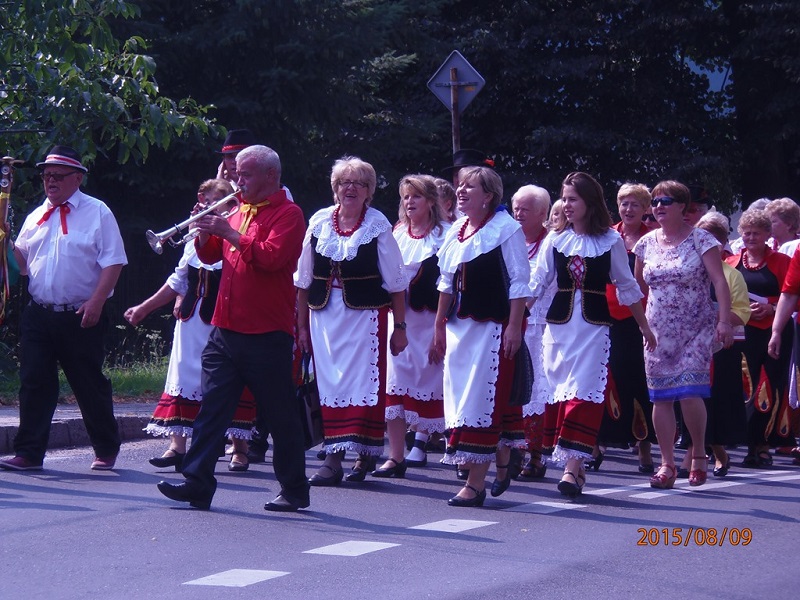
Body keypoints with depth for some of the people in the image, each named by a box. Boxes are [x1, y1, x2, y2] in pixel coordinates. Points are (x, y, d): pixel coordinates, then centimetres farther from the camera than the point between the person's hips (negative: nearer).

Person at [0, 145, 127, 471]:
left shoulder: (97, 213, -1)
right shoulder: (36, 217, 15)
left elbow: (112, 262, -7)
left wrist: (95, 302, -17)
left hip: (81, 318, -4)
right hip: (38, 315, 4)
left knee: (91, 385, 4)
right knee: (33, 383, -1)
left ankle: (106, 451, 18)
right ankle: (29, 453, 2)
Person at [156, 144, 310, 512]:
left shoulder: (287, 214, -5)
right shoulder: (240, 211, 17)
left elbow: (272, 257, -21)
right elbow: (210, 255, 20)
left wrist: (229, 233, -20)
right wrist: (205, 232, 1)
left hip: (267, 336, -7)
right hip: (225, 330, 7)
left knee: (280, 416, 3)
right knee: (211, 409, -1)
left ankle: (294, 490, 14)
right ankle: (198, 485, -2)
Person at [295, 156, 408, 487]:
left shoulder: (378, 225, -1)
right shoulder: (319, 222, 6)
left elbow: (395, 282, 0)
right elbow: (303, 279, 12)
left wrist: (400, 326, -2)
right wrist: (302, 324, 10)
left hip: (366, 314, -3)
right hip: (324, 315, 3)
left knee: (365, 382, -4)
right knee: (328, 383, 1)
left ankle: (366, 454, 4)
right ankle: (333, 458, 3)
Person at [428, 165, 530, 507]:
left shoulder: (506, 228, -7)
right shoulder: (455, 232, 14)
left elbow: (519, 281, -10)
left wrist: (514, 326, -16)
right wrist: (439, 327, 16)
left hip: (493, 326, -8)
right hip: (459, 326, 8)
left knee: (483, 399, -9)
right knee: (460, 396, 8)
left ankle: (475, 483, -8)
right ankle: (501, 464, 23)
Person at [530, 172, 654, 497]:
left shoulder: (611, 241, 0)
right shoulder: (555, 239, 5)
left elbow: (627, 286, 9)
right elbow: (537, 284, 6)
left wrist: (644, 326, 12)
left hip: (594, 326, -3)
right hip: (559, 324, 3)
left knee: (584, 392, -12)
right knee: (558, 391, 3)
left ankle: (573, 465, -16)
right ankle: (574, 465, 12)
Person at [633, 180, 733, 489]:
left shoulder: (701, 240, -4)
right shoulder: (647, 243, 8)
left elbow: (720, 281, -10)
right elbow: (638, 286, 20)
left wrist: (724, 321, -18)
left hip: (695, 329, -4)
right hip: (658, 332, 4)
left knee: (689, 391, -16)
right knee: (661, 396, 0)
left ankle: (698, 453, 5)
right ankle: (667, 464, 6)